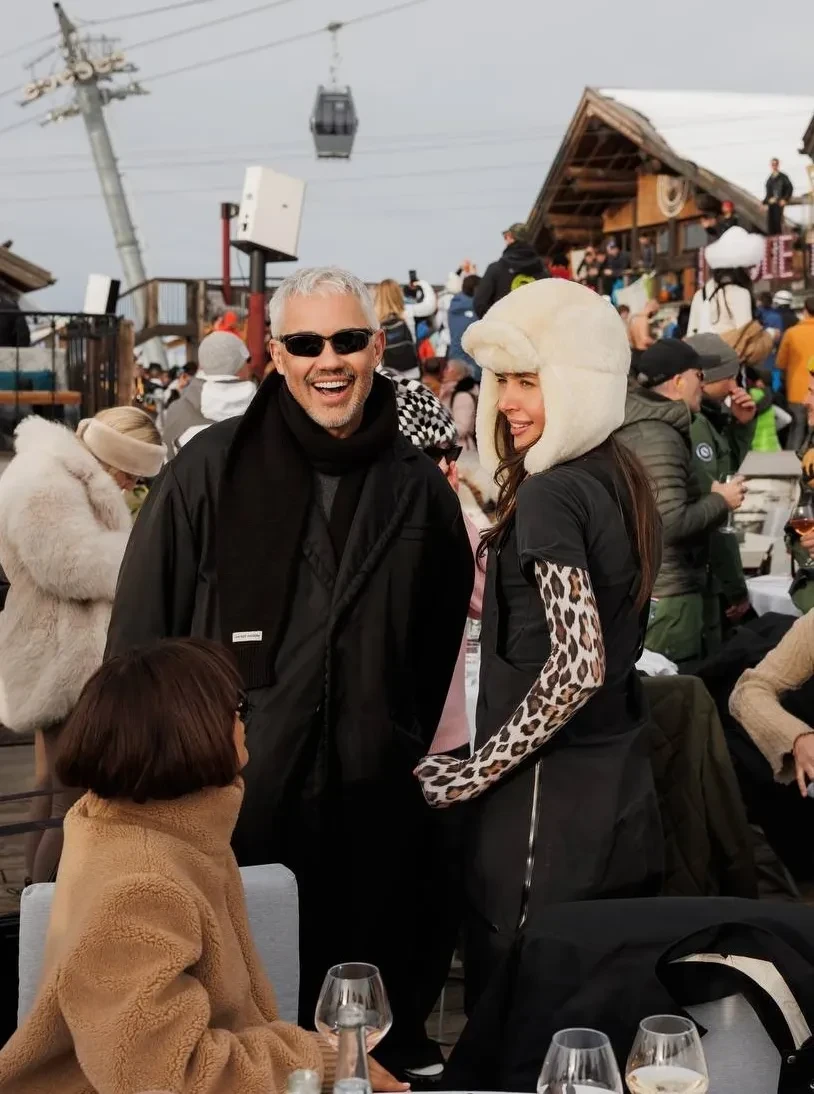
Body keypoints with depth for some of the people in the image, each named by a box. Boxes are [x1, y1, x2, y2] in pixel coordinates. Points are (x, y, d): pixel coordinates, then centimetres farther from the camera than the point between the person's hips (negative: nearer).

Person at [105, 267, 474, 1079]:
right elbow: (140, 636, -3)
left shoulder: (418, 486, 5)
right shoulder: (212, 468, -5)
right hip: (232, 801, -2)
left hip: (375, 810, 3)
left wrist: (406, 756, 11)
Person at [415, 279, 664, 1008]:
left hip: (547, 800, -9)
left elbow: (577, 666, -26)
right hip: (619, 789, 9)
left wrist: (471, 775, -17)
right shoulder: (623, 478, 8)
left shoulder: (549, 493, -18)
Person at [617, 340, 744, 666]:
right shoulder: (659, 438, -19)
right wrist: (720, 500, -10)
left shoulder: (630, 427, 11)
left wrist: (707, 496, 15)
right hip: (666, 592, -10)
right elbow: (671, 523, -25)